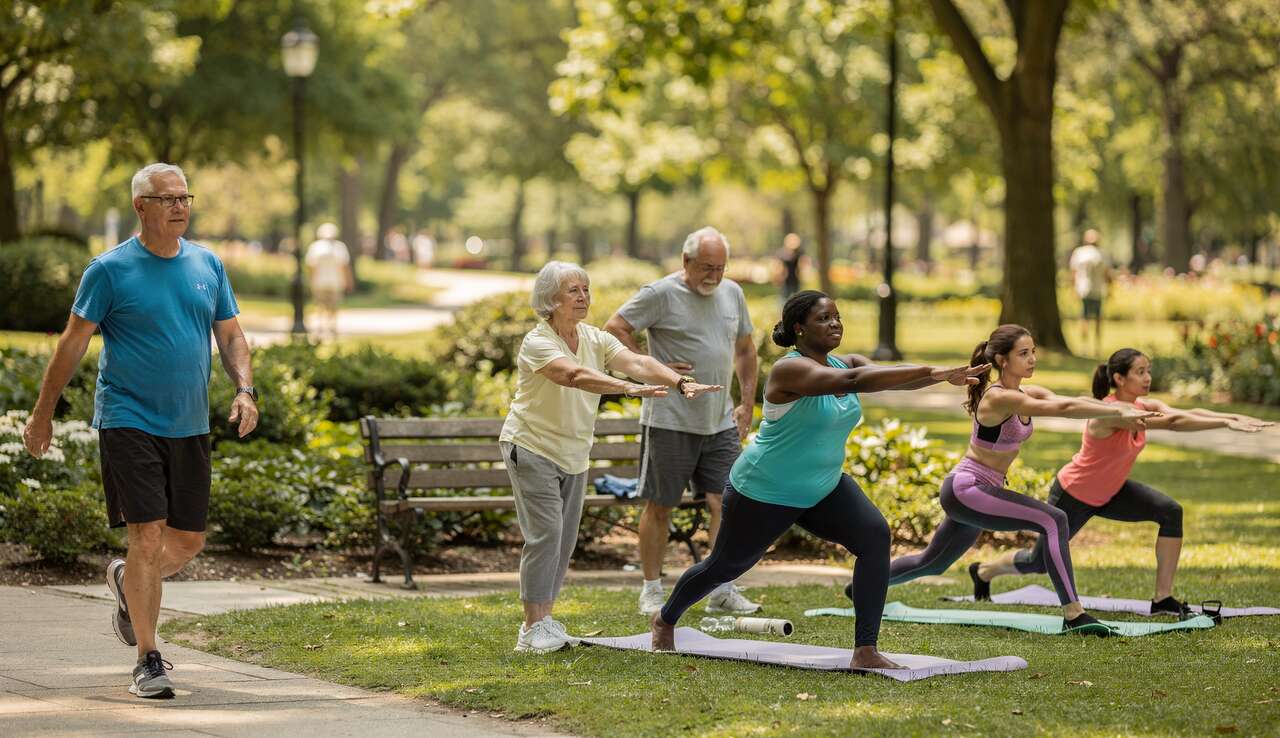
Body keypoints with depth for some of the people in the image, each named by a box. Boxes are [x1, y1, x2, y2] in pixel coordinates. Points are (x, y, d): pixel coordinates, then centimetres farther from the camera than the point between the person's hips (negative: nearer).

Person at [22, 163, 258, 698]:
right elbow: (73, 343, -2)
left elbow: (231, 336, 14)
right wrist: (42, 415, 0)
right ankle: (148, 661, -3)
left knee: (188, 542, 10)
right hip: (129, 422, -5)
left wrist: (245, 389, -4)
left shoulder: (207, 265, 9)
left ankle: (126, 583, 42)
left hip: (189, 427, 5)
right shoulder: (110, 270, -6)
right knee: (148, 537, -12)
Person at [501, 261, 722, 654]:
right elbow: (574, 375, -37)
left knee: (565, 541, 9)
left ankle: (543, 622, 18)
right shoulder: (537, 342, -19)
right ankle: (535, 627, -9)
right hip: (532, 448, -7)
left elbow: (637, 362, -15)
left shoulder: (595, 339, 1)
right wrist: (629, 388, -50)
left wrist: (681, 383, -32)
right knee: (546, 534, -15)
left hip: (573, 456, 7)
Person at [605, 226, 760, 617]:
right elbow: (614, 329, -8)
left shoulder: (732, 294, 11)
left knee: (725, 502, -1)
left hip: (720, 423, 5)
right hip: (670, 420, -5)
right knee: (660, 506, 3)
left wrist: (747, 403, 13)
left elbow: (745, 350, 21)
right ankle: (652, 591, 12)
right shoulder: (661, 294, -8)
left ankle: (723, 590, 4)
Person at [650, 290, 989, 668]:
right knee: (725, 566, 13)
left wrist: (945, 376, -38)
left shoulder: (844, 362, -2)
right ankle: (665, 619, 44)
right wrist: (929, 372, -49)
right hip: (764, 493, -6)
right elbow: (853, 380, -42)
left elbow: (893, 378, -18)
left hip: (822, 489, 6)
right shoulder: (790, 370, -26)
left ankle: (866, 651, -19)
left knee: (875, 536, -19)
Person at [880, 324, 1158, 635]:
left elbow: (1074, 401, -9)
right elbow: (1064, 408, -30)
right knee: (1053, 521, -22)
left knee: (932, 563, 25)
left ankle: (864, 583, 43)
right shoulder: (999, 398, -21)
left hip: (979, 492, 10)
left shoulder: (1028, 394, 5)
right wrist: (1120, 414, -31)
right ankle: (1073, 615, -24)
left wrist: (1125, 410, -23)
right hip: (964, 490, -10)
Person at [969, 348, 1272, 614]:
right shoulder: (1112, 412, -35)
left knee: (1170, 512, -15)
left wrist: (1233, 416, -41)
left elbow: (1188, 413, -25)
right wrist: (1227, 423, -51)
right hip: (1072, 495, -7)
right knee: (1039, 562, 10)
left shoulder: (1143, 405, -11)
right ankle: (983, 571, 42)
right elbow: (1172, 422, -46)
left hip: (1107, 492, 7)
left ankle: (1163, 599, -11)